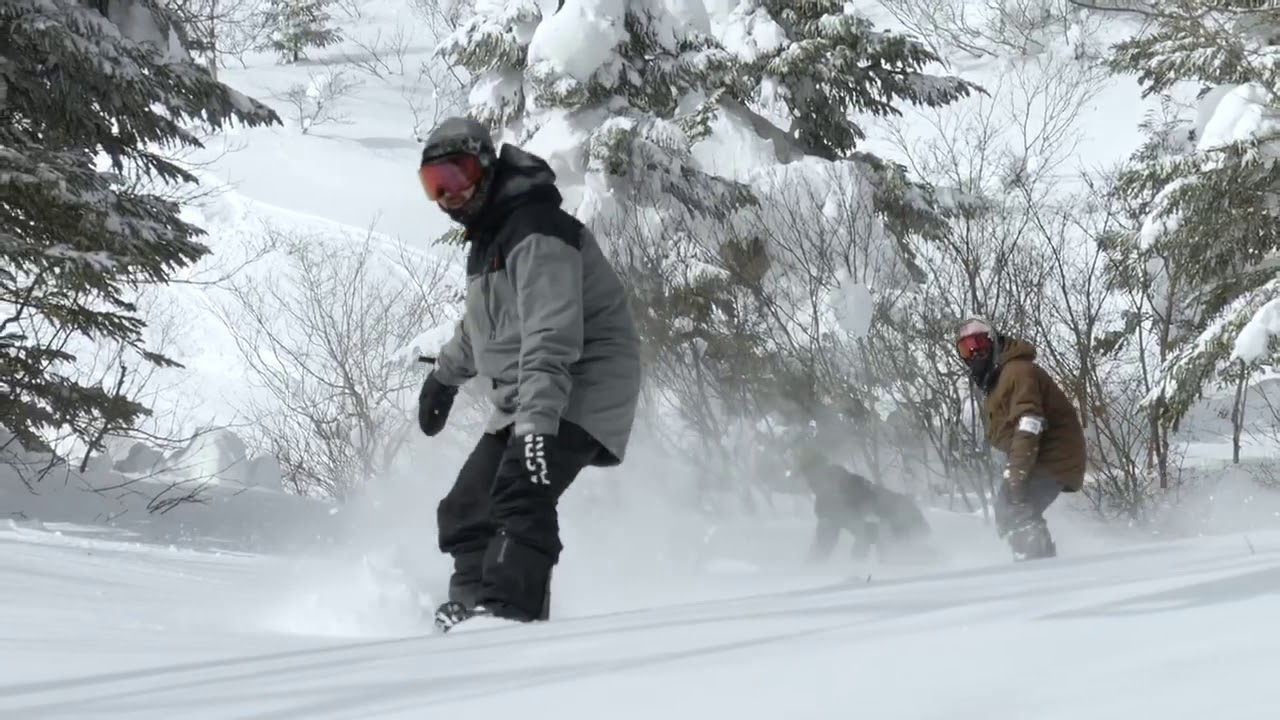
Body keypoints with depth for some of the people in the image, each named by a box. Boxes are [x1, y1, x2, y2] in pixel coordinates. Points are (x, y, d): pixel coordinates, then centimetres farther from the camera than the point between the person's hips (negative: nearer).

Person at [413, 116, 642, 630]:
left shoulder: (535, 234, -17)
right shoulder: (487, 236, 16)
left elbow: (552, 339, -29)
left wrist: (536, 425, -39)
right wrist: (445, 375, 45)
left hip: (580, 390, -10)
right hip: (524, 400, 10)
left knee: (520, 495, -30)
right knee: (466, 508, 2)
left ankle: (510, 610, -38)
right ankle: (471, 600, 0)